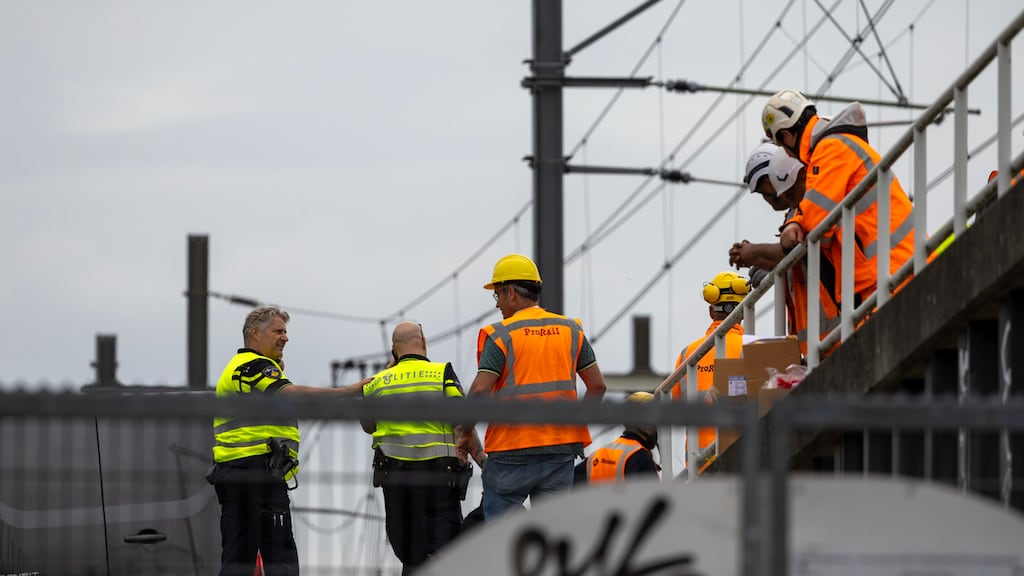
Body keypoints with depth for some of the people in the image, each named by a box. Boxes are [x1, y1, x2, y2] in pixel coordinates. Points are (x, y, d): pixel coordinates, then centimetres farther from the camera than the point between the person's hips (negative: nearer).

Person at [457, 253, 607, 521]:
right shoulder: (571, 330, 9)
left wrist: (466, 433, -1)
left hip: (512, 450, -4)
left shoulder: (500, 335, -7)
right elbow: (597, 385, 8)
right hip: (561, 448, 4)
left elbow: (480, 391, -15)